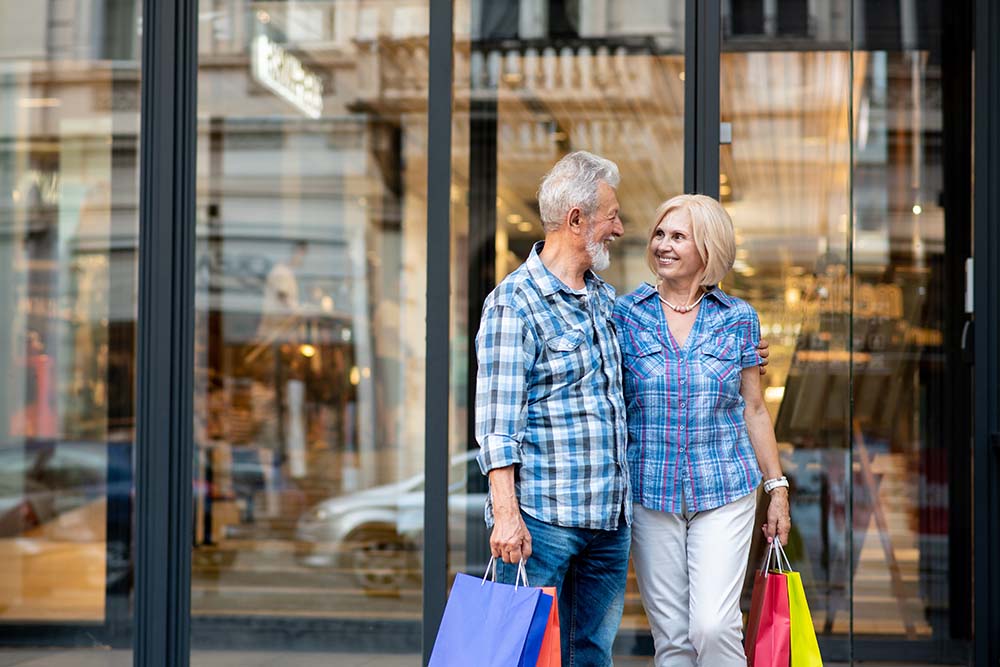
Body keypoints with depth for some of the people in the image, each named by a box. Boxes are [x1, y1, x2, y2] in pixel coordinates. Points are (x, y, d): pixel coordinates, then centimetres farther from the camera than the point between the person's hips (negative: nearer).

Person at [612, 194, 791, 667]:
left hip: (724, 490, 0)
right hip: (650, 492, 1)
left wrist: (777, 488, 8)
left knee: (714, 626, -12)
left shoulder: (737, 318, 3)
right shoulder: (625, 314, 2)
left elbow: (754, 409, 9)